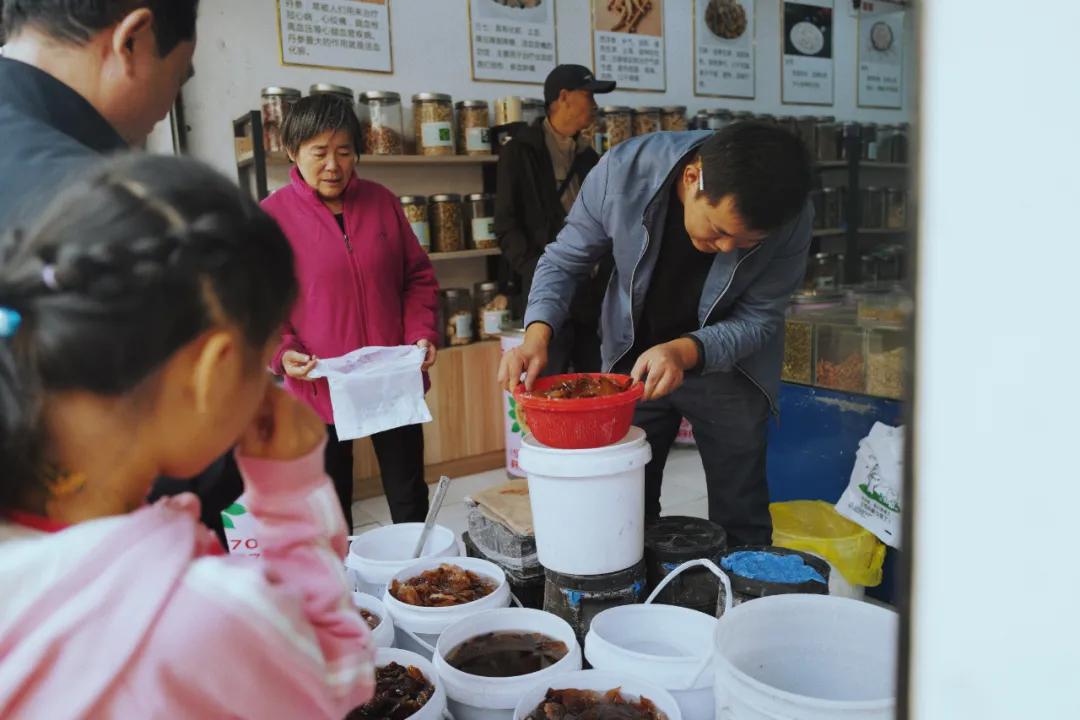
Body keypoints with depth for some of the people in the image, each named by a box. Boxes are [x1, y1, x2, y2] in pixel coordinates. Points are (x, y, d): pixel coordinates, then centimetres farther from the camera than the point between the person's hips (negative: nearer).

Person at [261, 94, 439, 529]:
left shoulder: (382, 202, 4)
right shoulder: (273, 215, -5)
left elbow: (418, 276, 9)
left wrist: (422, 333, -5)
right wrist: (282, 351, -17)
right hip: (319, 389, -2)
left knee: (410, 499, 15)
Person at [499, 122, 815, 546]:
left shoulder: (789, 218, -26)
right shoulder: (624, 171, -25)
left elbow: (758, 319, -16)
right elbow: (563, 261, -11)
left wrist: (686, 351, -34)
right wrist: (537, 335, -27)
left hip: (727, 367, 0)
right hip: (632, 362, 1)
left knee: (741, 525, 8)